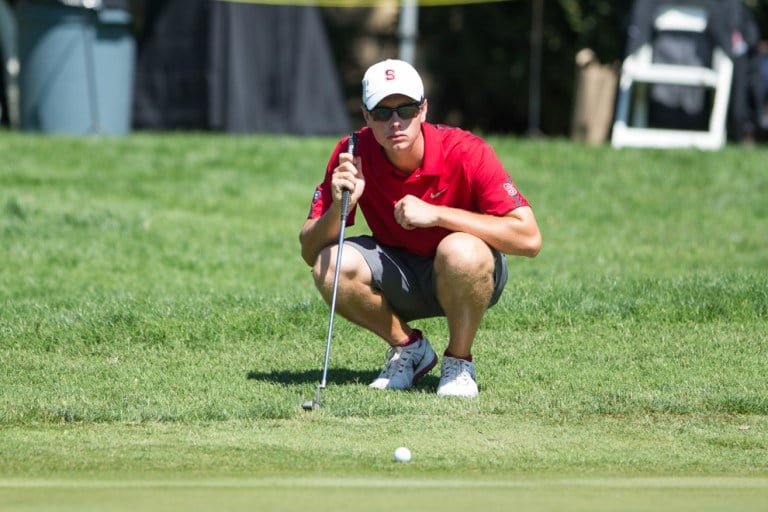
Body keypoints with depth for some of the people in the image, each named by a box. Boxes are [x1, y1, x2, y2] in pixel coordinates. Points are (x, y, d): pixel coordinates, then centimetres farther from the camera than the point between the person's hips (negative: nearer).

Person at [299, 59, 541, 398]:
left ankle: (459, 360, -8)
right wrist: (340, 207, -35)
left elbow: (529, 238, -32)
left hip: (469, 278, -3)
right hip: (399, 279, 3)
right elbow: (309, 251, -14)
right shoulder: (352, 156, -15)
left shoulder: (464, 152, -24)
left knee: (462, 250, -37)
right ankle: (409, 348, 2)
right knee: (331, 265, -26)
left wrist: (436, 214, -35)